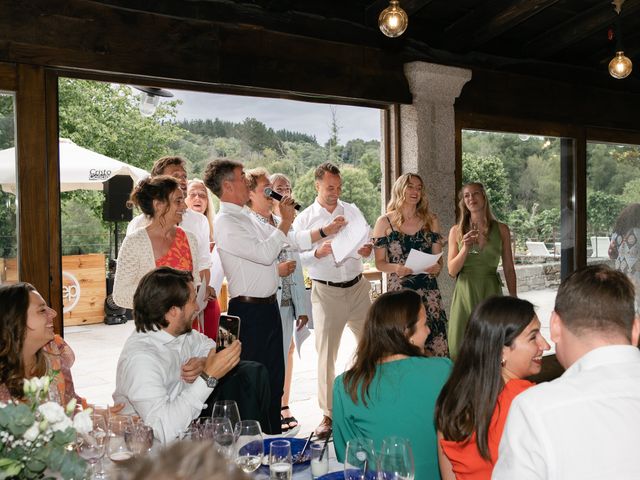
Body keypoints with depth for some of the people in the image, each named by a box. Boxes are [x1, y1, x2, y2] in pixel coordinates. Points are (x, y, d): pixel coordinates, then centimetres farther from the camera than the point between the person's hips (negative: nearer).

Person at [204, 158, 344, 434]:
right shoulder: (225, 223, -16)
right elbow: (265, 253, -23)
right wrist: (285, 221, -13)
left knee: (275, 377, 17)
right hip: (249, 310, -9)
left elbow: (291, 241, 18)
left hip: (268, 305, 9)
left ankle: (273, 436, 30)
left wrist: (325, 231, 12)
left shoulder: (247, 217, 14)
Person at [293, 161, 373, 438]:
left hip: (357, 287, 3)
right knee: (326, 354, 1)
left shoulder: (352, 211, 9)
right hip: (326, 291, -3)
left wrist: (367, 249, -12)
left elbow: (367, 243, 11)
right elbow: (296, 257, -6)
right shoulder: (304, 219, -1)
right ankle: (328, 414, 12)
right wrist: (318, 252, -22)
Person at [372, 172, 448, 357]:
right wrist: (396, 268, -15)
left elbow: (438, 258, 13)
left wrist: (436, 267, -9)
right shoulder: (385, 222, 3)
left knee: (435, 343, -5)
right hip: (398, 291, -2)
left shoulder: (431, 221, 11)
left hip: (428, 290, 2)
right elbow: (379, 262, 4)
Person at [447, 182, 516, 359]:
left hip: (491, 291, 0)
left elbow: (508, 268, 8)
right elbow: (452, 271, 2)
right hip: (465, 291, 0)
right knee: (462, 346, 0)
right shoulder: (456, 231, 6)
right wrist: (465, 248, -12)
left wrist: (513, 298, 5)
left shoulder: (501, 229, 6)